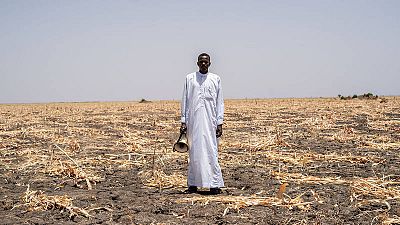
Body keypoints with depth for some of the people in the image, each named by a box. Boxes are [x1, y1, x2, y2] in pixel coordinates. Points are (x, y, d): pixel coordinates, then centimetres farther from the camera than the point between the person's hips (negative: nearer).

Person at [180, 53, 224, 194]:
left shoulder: (216, 79, 9)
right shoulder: (190, 78, 9)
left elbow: (219, 102, 8)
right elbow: (185, 100, 9)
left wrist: (220, 123, 1)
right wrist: (183, 121, 3)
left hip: (210, 121, 0)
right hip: (193, 121, 1)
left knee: (211, 152, -5)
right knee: (194, 152, 2)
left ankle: (214, 185, -4)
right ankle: (193, 185, 7)